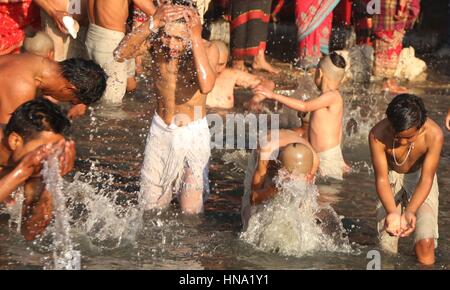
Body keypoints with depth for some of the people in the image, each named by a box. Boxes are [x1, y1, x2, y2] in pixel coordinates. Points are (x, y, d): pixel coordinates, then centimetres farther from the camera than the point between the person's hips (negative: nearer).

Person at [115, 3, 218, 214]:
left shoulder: (207, 49, -21)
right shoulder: (156, 42, -16)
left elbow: (206, 86, -41)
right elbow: (121, 54, -33)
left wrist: (196, 38, -40)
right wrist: (152, 23, -40)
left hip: (192, 134, -2)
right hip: (160, 130, 2)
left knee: (191, 211, 3)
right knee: (150, 207, 12)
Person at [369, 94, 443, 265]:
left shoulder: (434, 135, -32)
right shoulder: (377, 135, -31)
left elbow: (426, 179, -27)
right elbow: (381, 179, -26)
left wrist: (409, 212, -43)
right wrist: (392, 212, -44)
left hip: (420, 178, -1)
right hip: (391, 180, 1)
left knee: (425, 242, -17)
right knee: (386, 246, 1)